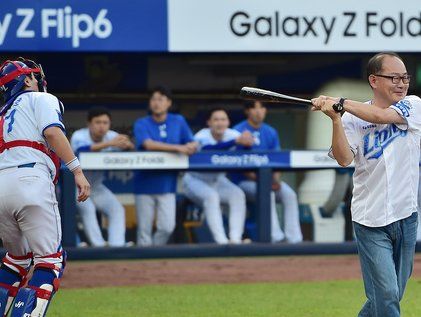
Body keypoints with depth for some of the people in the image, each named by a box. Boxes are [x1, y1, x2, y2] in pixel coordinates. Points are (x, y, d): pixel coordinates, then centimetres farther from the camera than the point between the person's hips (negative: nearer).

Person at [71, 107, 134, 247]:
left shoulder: (111, 136, -8)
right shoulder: (79, 136, -22)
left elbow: (132, 149, -20)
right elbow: (82, 150, -45)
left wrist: (127, 144, -45)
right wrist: (109, 143, -56)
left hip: (96, 187, 5)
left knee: (117, 209, -14)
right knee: (87, 208, -29)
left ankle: (116, 247, -18)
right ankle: (99, 247, -27)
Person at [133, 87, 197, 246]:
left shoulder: (178, 121, 9)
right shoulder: (141, 124, 0)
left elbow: (192, 144, 10)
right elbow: (148, 144, -17)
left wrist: (190, 147, -16)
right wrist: (177, 148, -23)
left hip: (167, 184, 2)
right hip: (145, 183, -2)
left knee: (167, 227, -8)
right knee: (144, 230, -2)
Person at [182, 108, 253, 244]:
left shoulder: (232, 134, -9)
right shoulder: (202, 136, -22)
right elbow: (208, 148, -46)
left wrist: (247, 142, -54)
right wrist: (236, 141, -58)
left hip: (218, 181, 4)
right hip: (195, 180, -4)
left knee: (238, 194, -24)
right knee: (211, 196, -34)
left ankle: (235, 239, -29)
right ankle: (221, 241, -38)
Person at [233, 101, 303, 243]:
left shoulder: (271, 132, 12)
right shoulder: (239, 131, -4)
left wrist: (276, 179, -13)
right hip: (244, 182, -5)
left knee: (289, 194, -22)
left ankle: (294, 239, -26)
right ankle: (277, 238, -36)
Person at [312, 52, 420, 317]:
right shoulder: (353, 119, -3)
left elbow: (382, 116, -18)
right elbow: (344, 159, -17)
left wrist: (340, 103, -19)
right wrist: (336, 118, -27)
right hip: (371, 222, -3)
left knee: (392, 294, 11)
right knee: (386, 295, -9)